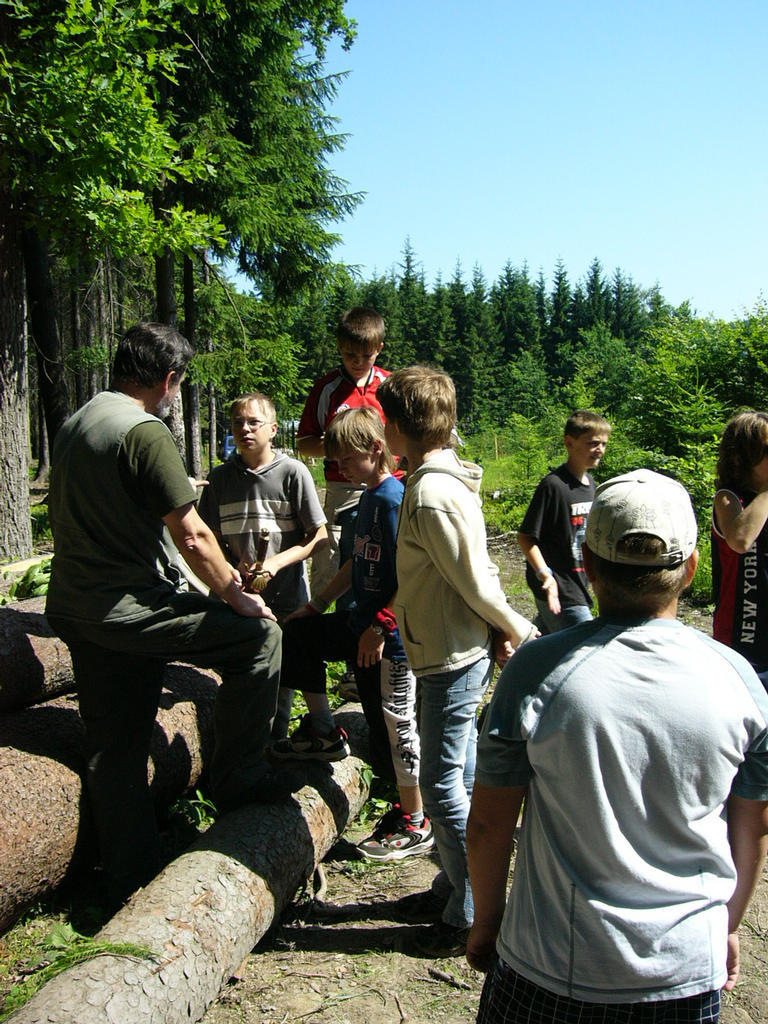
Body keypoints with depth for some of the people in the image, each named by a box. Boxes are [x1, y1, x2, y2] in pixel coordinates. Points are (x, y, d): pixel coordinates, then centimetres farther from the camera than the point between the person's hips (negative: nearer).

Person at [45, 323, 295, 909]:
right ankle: (238, 778, 7)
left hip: (73, 609, 10)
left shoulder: (74, 425, 15)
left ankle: (130, 885, 24)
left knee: (114, 752, 14)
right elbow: (193, 537, -18)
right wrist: (236, 595, -5)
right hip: (129, 607, -9)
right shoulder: (144, 431, -15)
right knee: (259, 636, -1)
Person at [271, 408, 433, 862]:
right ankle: (324, 733, 24)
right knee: (297, 635, 13)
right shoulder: (370, 496, 10)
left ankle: (415, 825, 18)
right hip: (363, 623, 9)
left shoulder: (396, 500, -19)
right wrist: (318, 605, 19)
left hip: (389, 636, -9)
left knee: (395, 724, 1)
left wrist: (378, 629, -22)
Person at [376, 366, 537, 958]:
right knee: (457, 780, 19)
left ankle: (472, 915, 17)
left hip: (453, 660, -10)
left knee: (445, 788, 2)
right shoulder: (446, 482, 9)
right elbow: (478, 577, 10)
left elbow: (475, 582, -20)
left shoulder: (432, 495, -23)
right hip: (462, 655, 10)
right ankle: (454, 889, 35)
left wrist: (519, 631, -6)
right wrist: (506, 634, 5)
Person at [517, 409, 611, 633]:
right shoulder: (553, 485, -17)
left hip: (578, 585, 8)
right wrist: (544, 574, -27)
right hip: (557, 590, -8)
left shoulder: (590, 483, 9)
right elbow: (525, 537, -17)